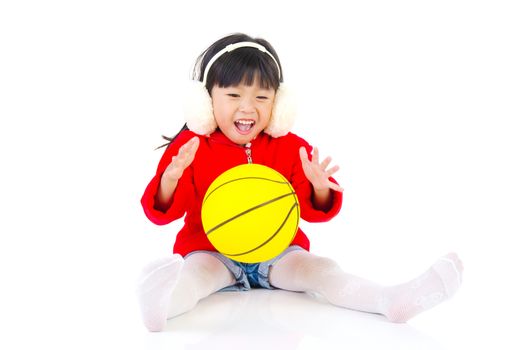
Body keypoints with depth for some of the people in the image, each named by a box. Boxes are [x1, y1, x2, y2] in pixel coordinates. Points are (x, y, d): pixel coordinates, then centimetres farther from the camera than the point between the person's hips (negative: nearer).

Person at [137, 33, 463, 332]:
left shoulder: (291, 148, 1)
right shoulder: (190, 147, -5)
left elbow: (314, 212, -1)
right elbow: (161, 212, -8)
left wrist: (320, 187, -25)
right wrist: (170, 178, -31)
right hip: (211, 253, -1)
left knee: (321, 269, -23)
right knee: (193, 273, -33)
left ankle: (391, 299, -43)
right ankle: (163, 302, -66)